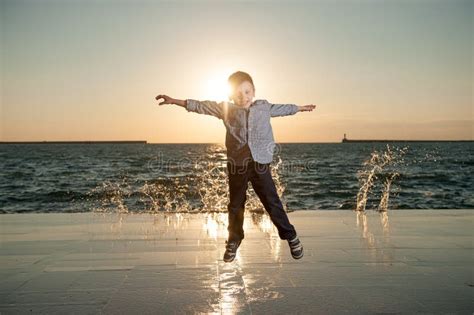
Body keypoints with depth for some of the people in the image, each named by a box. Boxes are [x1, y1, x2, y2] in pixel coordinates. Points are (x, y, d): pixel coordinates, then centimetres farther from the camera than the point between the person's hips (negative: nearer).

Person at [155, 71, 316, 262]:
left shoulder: (264, 106, 9)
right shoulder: (226, 109, 2)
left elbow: (281, 108, 26)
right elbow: (201, 106, 3)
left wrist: (300, 108, 40)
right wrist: (174, 101, 1)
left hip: (260, 163, 0)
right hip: (237, 165, 0)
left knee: (272, 203, 2)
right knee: (235, 205, 12)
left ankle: (291, 237, 18)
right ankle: (233, 241, 29)